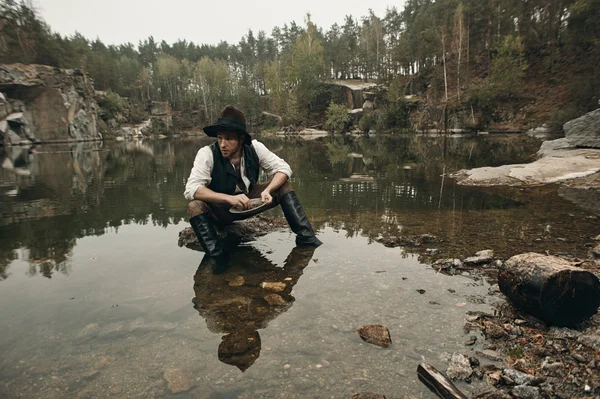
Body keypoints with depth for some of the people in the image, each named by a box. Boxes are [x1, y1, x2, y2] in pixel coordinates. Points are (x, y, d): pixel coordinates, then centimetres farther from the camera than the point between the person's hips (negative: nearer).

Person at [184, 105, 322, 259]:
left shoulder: (255, 148, -14)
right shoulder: (207, 154, -23)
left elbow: (283, 168, -13)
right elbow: (191, 189, -31)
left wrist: (267, 191, -32)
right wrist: (229, 198, -44)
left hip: (248, 203, 3)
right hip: (219, 209, -3)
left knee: (283, 186, -13)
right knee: (195, 207, -33)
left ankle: (305, 236, -17)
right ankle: (215, 255, -34)